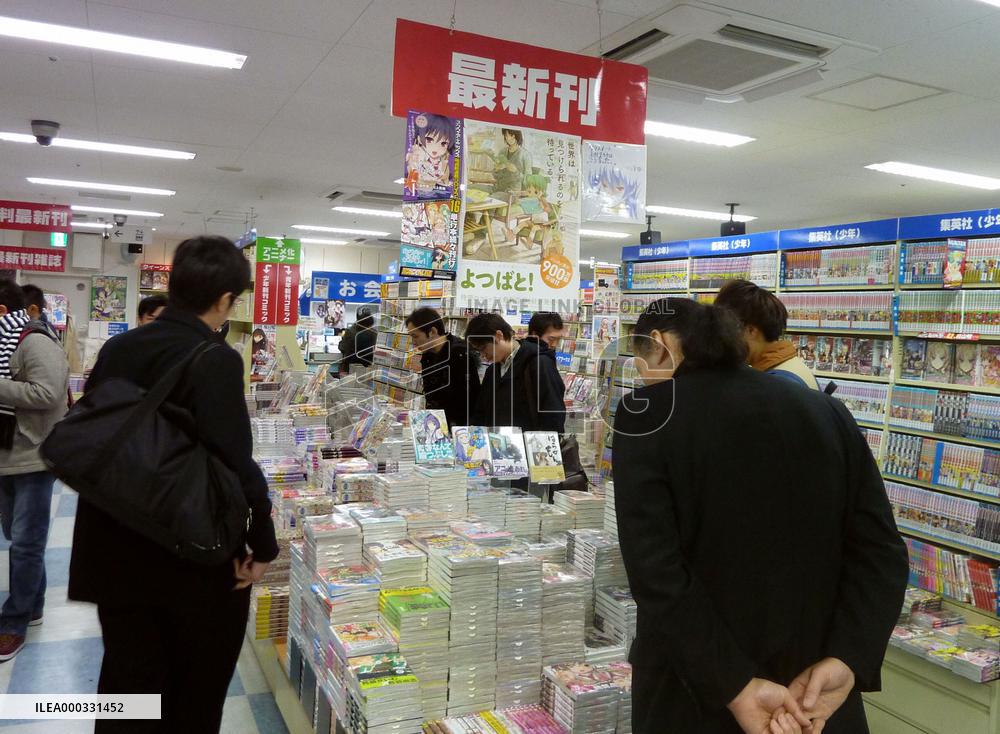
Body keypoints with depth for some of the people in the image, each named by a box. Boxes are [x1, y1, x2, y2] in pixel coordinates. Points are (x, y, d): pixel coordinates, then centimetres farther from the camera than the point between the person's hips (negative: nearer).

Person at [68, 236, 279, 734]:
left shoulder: (116, 350, 2)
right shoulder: (215, 361, -20)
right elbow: (236, 465, -24)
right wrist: (263, 544, -13)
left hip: (116, 552, 6)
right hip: (195, 556, -6)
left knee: (127, 685, 18)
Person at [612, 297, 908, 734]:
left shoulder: (645, 414, -12)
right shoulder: (826, 411, 1)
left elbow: (654, 571, -21)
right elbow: (882, 551, -4)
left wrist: (734, 686, -18)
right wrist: (847, 660, -11)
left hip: (696, 695, -3)